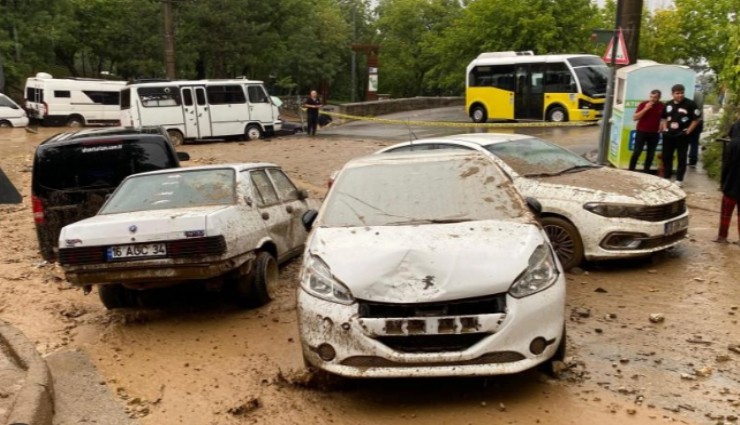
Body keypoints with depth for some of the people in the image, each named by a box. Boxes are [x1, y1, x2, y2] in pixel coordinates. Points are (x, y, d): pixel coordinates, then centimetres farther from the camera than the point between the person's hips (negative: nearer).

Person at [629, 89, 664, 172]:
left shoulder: (662, 106, 0)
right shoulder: (643, 104, -7)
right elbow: (635, 118, -12)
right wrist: (645, 109, -20)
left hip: (654, 134, 3)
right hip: (641, 132, -3)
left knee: (651, 154, 6)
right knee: (637, 152, -6)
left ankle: (646, 171, 16)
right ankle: (630, 171, 0)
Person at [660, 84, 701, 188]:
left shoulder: (690, 104, -8)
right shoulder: (668, 104, 7)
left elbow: (697, 119, -6)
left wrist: (688, 131, -10)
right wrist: (664, 128, 7)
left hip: (682, 135, -5)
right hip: (668, 135, 5)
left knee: (681, 158, 0)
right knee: (666, 156, 10)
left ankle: (679, 180, 7)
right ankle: (666, 178, 22)